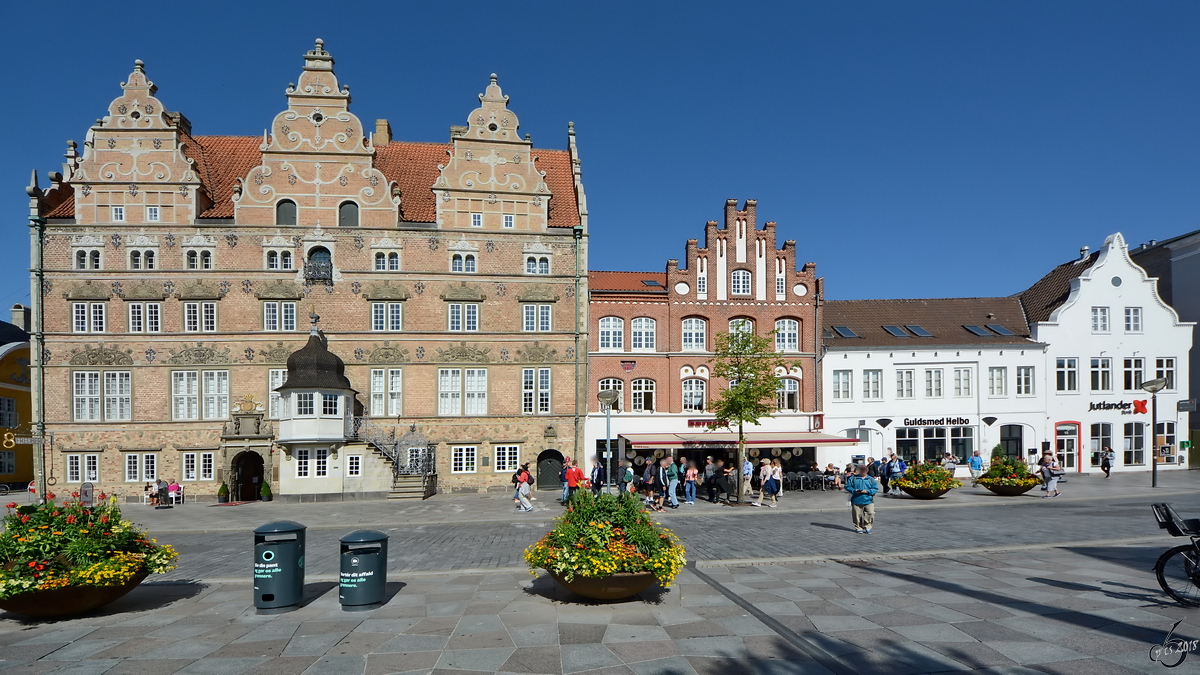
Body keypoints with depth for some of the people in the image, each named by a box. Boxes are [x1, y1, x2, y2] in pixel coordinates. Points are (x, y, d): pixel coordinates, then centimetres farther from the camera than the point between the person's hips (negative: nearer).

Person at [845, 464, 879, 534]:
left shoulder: (871, 479, 8)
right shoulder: (853, 478, 5)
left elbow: (875, 489, 4)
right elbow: (847, 487, 5)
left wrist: (867, 491, -11)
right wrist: (854, 490, -13)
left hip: (868, 501, 1)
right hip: (857, 501, -1)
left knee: (870, 514, -8)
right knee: (857, 516, 3)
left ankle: (867, 527, 7)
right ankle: (858, 528, 19)